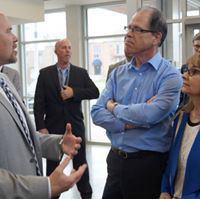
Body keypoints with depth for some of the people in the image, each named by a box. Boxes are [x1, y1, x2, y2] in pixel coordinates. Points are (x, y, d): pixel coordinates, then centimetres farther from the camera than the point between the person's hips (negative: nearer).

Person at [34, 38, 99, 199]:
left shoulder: (81, 72, 4)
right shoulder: (45, 73, 0)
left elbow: (95, 92, -5)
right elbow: (39, 102, -4)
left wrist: (74, 92, -18)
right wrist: (41, 127, -11)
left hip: (75, 126, 1)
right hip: (53, 127, 0)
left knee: (81, 163, 10)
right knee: (52, 164, 10)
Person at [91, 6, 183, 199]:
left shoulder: (170, 75, -11)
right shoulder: (118, 73, 6)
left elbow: (151, 114, -25)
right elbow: (97, 113, 0)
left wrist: (115, 107, -8)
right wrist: (131, 122, -15)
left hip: (149, 162, -4)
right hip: (116, 159, 5)